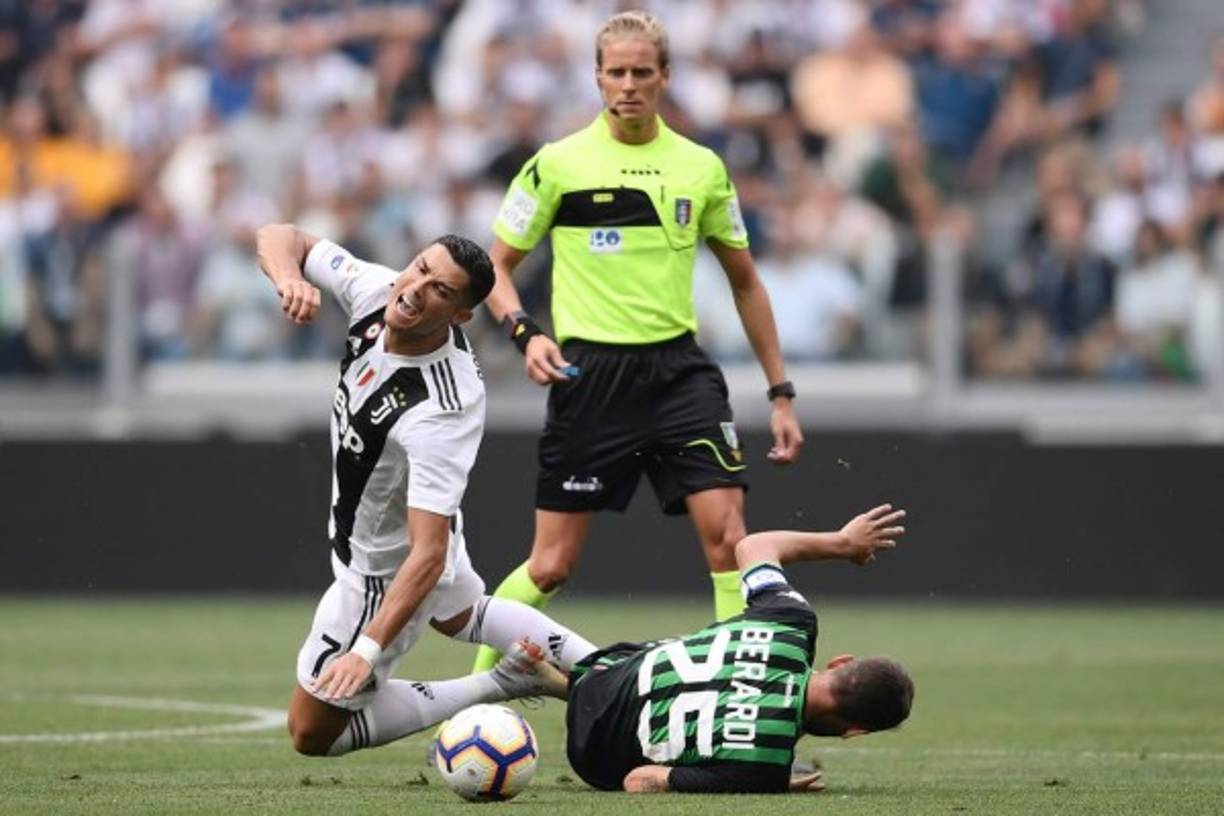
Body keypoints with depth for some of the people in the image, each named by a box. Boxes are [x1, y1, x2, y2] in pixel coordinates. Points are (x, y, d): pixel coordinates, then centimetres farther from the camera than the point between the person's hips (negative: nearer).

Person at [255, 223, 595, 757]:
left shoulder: (439, 413, -41)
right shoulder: (376, 289, -21)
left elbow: (428, 553, -42)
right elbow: (279, 238, -11)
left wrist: (367, 650, -50)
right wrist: (288, 278, -35)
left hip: (383, 568, -8)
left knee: (312, 733, 7)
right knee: (461, 613, 39)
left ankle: (498, 687, 4)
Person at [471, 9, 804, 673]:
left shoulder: (702, 168, 7)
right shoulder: (557, 164, -1)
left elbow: (744, 281, 16)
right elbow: (496, 267, 6)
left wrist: (780, 393, 12)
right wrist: (525, 332, -14)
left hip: (678, 367, 2)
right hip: (589, 373, -2)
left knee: (726, 532, -14)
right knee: (552, 565, 0)